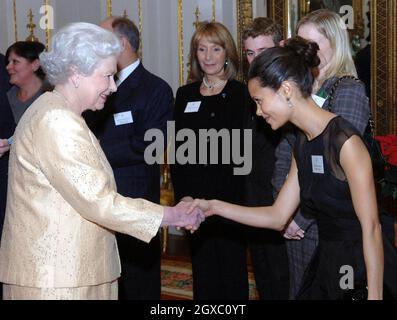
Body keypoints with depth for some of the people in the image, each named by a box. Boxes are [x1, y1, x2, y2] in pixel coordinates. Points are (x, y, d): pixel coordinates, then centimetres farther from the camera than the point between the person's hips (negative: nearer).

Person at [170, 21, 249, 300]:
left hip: (231, 200, -3)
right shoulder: (185, 95, 10)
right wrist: (183, 196, -1)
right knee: (203, 273, 9)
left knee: (232, 271, 4)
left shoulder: (242, 94, -2)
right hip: (194, 200, 3)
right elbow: (177, 151, 10)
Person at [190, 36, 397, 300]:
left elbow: (371, 228, -19)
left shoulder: (345, 140, -19)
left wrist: (374, 295, -20)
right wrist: (215, 207, 3)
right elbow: (278, 217, 9)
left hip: (363, 269, -8)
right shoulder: (303, 144, 7)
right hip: (327, 266, 8)